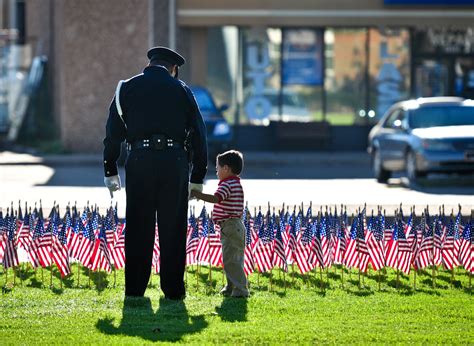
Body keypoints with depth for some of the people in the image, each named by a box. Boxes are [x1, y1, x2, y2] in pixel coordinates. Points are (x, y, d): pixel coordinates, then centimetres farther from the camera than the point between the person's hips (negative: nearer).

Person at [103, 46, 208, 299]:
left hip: (139, 162, 0)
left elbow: (113, 132, 8)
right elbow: (198, 135, 9)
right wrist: (197, 178, 13)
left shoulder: (127, 88, 9)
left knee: (138, 228, 6)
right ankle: (173, 289, 7)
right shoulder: (181, 90, 9)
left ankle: (135, 289, 7)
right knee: (173, 229, 6)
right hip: (175, 162, 0)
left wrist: (110, 172, 13)